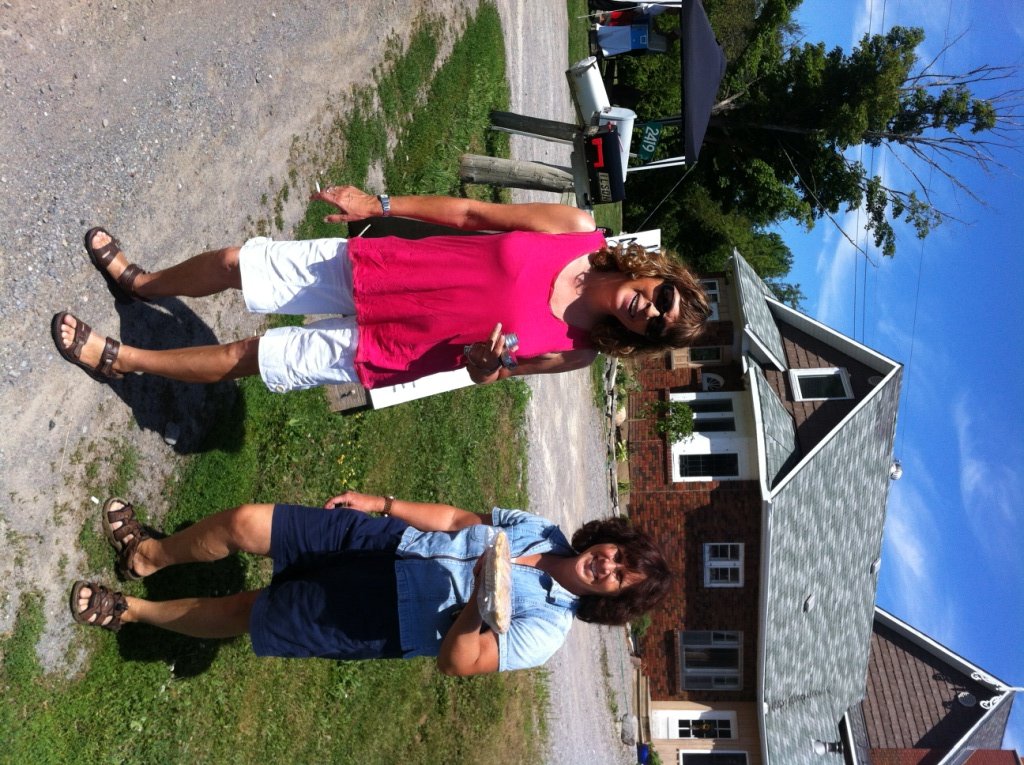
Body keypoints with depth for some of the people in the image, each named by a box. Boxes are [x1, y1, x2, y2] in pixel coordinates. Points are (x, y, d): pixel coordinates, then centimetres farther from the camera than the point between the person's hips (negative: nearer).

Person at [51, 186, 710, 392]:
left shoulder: (572, 353, -14)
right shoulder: (579, 230, -11)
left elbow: (480, 369, -3)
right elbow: (470, 212, -3)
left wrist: (487, 365, -27)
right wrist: (378, 203, -3)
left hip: (377, 349, -3)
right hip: (369, 265, 3)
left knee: (243, 357, 1)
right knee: (233, 262, 8)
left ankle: (120, 359, 27)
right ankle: (142, 283, 40)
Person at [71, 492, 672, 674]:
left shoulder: (546, 630, -14)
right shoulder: (541, 531, 2)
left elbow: (455, 662, -21)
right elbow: (453, 519, 11)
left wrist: (483, 595, -33)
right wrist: (381, 503, 7)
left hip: (379, 619, -4)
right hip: (385, 543, 4)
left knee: (244, 613, -3)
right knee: (243, 522, -4)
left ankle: (130, 609, 23)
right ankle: (147, 555, 24)